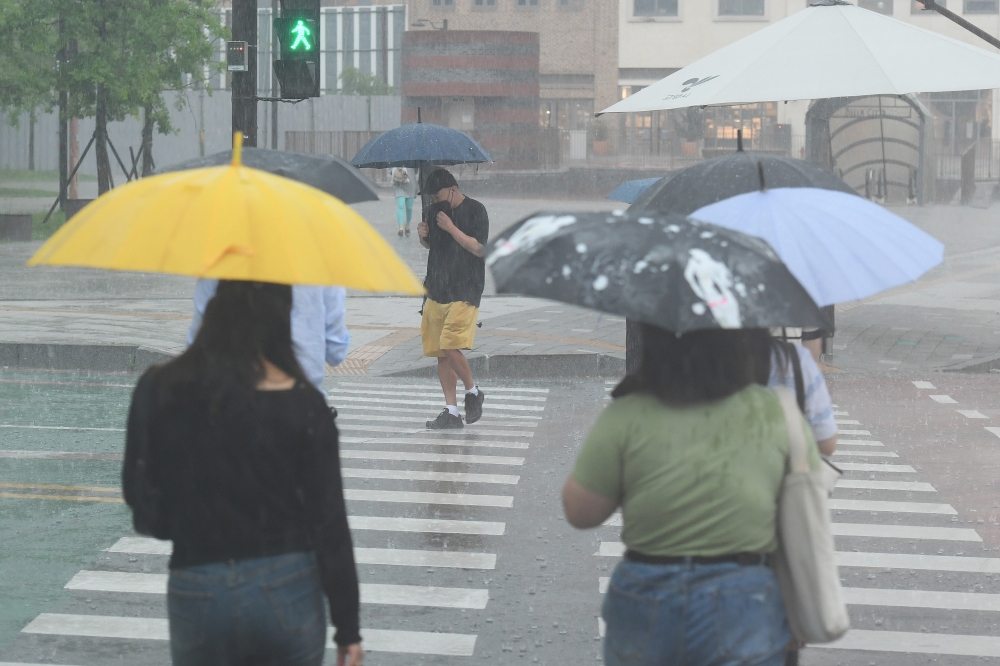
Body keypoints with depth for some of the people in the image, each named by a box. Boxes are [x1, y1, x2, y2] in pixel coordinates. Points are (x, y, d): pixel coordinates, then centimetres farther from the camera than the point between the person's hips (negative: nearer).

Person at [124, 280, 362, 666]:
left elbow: (137, 497, 5)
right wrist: (348, 629, 1)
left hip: (197, 594, 1)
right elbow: (330, 522, -6)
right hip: (288, 591, -1)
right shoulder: (303, 405, -8)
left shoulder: (159, 391, -5)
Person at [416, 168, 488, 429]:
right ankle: (451, 412, 8)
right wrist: (423, 235, 4)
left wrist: (451, 228, -17)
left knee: (450, 346, -18)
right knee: (440, 353, 4)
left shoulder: (475, 210, -6)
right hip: (436, 290, 7)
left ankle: (473, 392, 6)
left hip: (464, 292, -7)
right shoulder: (435, 211, 13)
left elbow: (479, 248, -14)